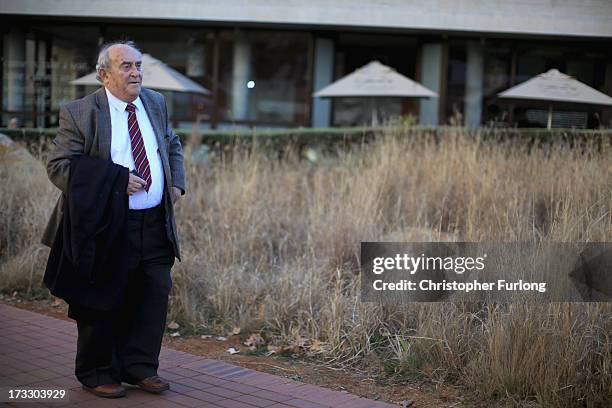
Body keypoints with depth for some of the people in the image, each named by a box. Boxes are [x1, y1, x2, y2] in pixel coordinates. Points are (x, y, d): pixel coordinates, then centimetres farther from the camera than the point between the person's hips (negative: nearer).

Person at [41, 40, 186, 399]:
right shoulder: (79, 113, -8)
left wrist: (177, 183, 9)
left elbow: (173, 145, 26)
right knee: (104, 302, 4)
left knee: (156, 296, 7)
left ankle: (140, 367, 21)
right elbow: (59, 167, -11)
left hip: (156, 224, 5)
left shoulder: (156, 103, 10)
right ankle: (97, 374, 21)